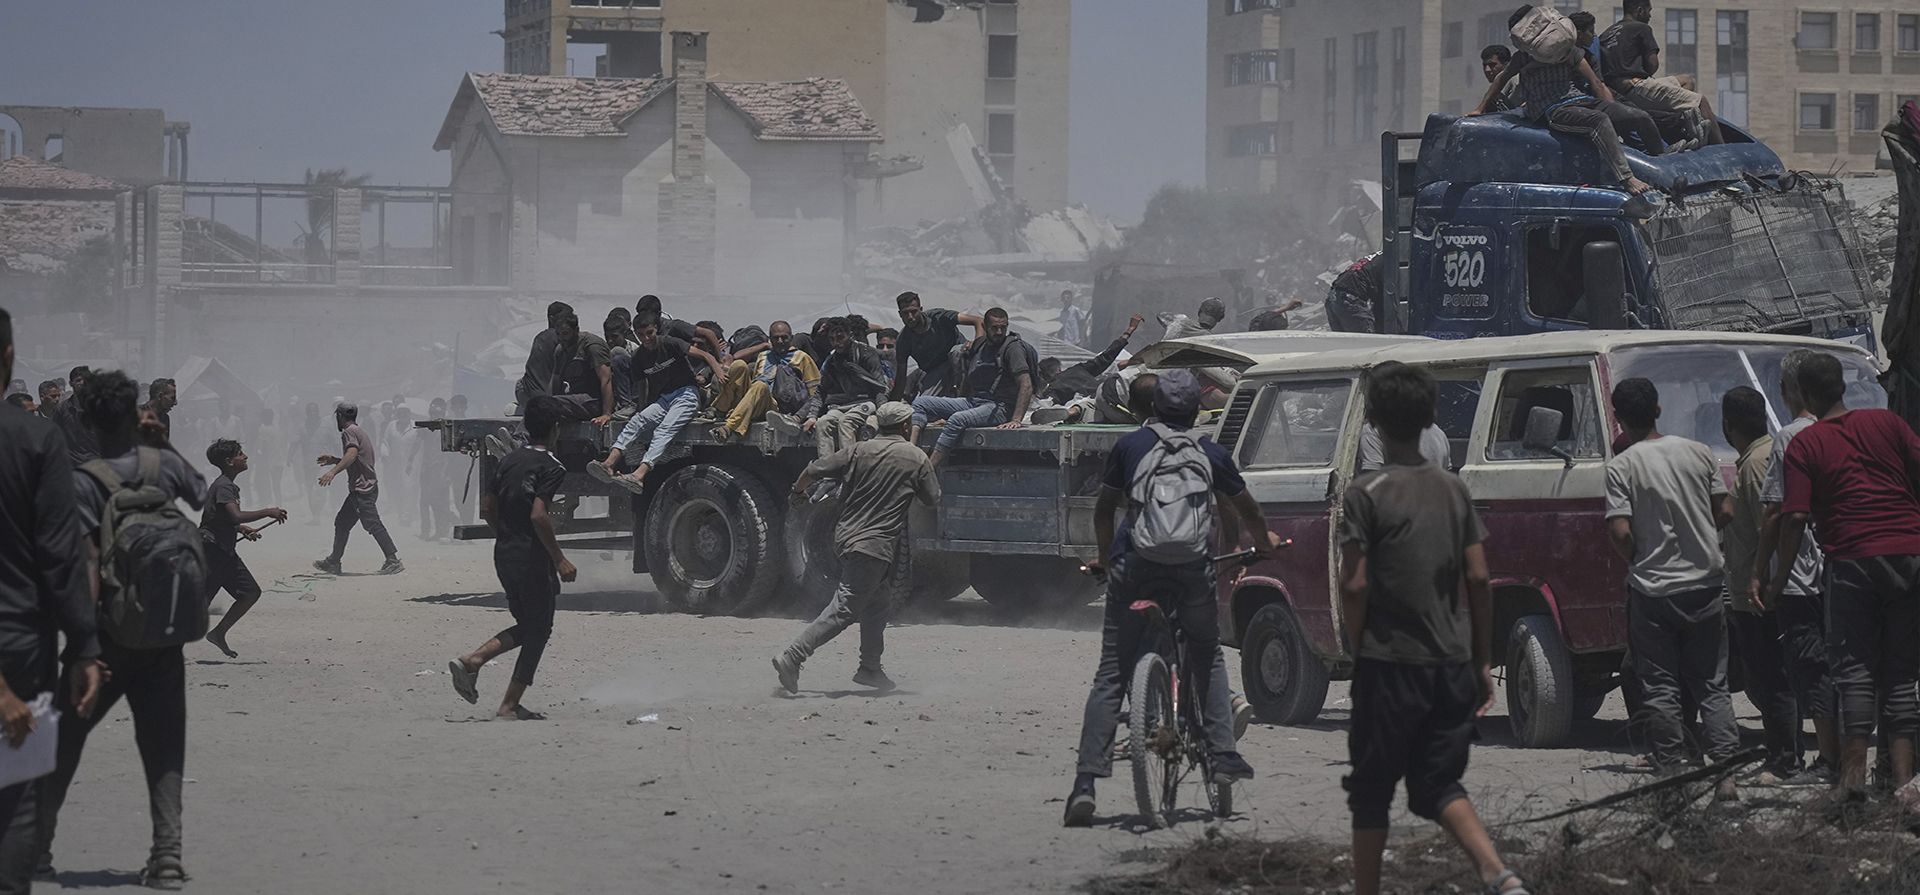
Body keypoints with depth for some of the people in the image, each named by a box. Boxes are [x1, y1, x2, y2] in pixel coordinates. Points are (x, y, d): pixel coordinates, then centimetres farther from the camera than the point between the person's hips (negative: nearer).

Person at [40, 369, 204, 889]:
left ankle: (38, 844, 14)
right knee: (163, 744, 5)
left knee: (66, 734, 12)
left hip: (107, 631, -2)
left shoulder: (83, 481, -12)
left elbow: (88, 560, -20)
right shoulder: (165, 465, -1)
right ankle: (167, 852, -6)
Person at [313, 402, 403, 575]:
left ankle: (394, 560, -15)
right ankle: (333, 563, 19)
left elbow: (352, 454, -28)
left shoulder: (349, 432, -9)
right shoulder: (360, 431, 22)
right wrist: (334, 460, 31)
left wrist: (333, 471, -34)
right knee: (342, 522, 15)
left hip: (362, 488, -11)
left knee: (373, 524, -13)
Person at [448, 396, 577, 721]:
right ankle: (510, 706, 4)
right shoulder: (551, 467, -14)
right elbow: (538, 516, -24)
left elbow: (488, 508, 13)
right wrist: (560, 559, -18)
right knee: (538, 630, 5)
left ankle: (471, 661, 1)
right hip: (532, 559, -8)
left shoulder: (509, 461, 10)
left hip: (504, 556, 8)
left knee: (528, 627, 20)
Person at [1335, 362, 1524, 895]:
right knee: (1438, 783, 11)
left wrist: (1356, 651, 1)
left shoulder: (1367, 494, -9)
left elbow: (1355, 586, -12)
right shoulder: (1453, 490, 7)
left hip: (1390, 664, -5)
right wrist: (1483, 661, 11)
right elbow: (1478, 579, 6)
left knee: (1371, 790, 9)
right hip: (1453, 663, 5)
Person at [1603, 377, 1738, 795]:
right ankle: (1725, 772, -1)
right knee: (1712, 686, 9)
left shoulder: (1622, 466, -10)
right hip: (1704, 584, 3)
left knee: (1659, 689, 5)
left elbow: (1620, 532, -16)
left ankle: (1671, 775, 4)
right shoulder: (1698, 453, 2)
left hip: (1652, 590, -3)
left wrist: (1637, 561, 3)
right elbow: (1724, 513, 5)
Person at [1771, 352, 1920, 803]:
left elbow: (1795, 517, -7)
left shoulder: (1804, 444, -1)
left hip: (1852, 560, -3)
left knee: (1855, 668, 1)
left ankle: (1854, 772, -9)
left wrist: (1778, 579, 1)